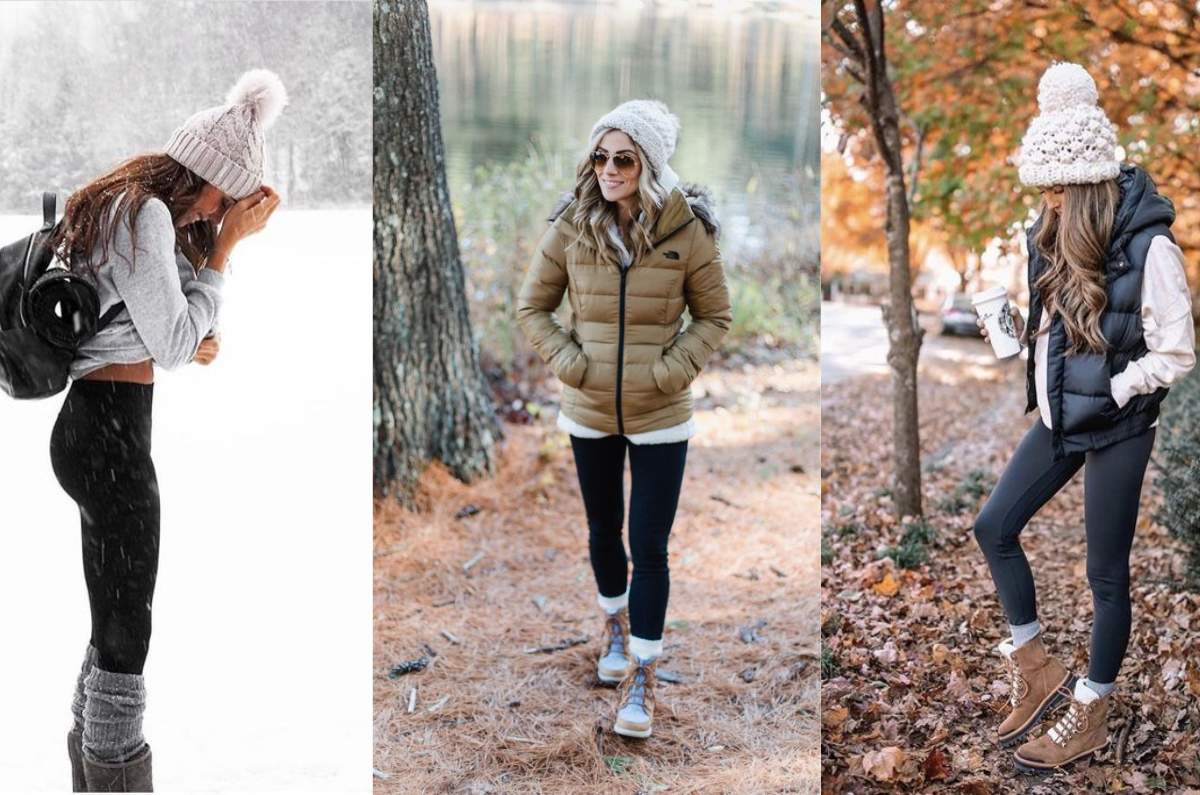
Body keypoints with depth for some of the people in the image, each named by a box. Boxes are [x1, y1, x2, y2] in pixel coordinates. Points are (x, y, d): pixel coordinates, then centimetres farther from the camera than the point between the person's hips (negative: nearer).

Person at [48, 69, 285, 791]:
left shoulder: (123, 206, 17)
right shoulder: (144, 213, -14)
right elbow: (172, 343, -15)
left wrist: (192, 344, 2)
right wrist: (227, 242, -11)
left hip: (93, 428, 10)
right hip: (112, 434, -10)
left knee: (114, 622, 16)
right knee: (126, 629, -4)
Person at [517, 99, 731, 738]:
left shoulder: (687, 231, -12)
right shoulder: (571, 227, -9)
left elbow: (714, 316, -2)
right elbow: (532, 307, 4)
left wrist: (672, 369, -13)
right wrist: (567, 361, -8)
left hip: (660, 419, -2)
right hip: (589, 413, 2)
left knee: (650, 545, -1)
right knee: (603, 529, 19)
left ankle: (641, 680, 10)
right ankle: (616, 626, 45)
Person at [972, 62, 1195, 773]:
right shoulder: (1062, 231, 0)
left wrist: (1107, 395, -17)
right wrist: (1028, 327, -1)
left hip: (1116, 428, -8)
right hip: (1060, 417, 8)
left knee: (1106, 573, 5)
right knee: (995, 528, 10)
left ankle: (1092, 715, 22)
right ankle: (1038, 669, 26)